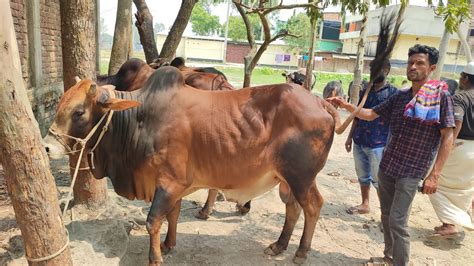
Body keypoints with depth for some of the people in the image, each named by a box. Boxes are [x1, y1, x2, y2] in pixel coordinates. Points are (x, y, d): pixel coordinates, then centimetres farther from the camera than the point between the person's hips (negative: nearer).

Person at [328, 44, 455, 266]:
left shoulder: (441, 96, -8)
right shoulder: (399, 96, 7)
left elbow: (447, 137, -10)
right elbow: (370, 114, 9)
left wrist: (434, 175, -15)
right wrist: (346, 105, -8)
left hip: (411, 172, -6)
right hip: (386, 166, 6)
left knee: (397, 221, -7)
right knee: (386, 217, 16)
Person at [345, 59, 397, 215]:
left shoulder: (393, 93, -7)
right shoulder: (365, 91, 10)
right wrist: (350, 137, 14)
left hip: (378, 145, -6)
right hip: (359, 142, 6)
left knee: (378, 180, 1)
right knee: (362, 176, 16)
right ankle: (365, 205, 31)